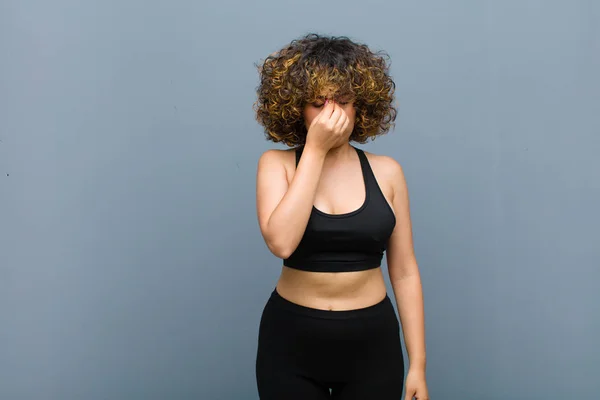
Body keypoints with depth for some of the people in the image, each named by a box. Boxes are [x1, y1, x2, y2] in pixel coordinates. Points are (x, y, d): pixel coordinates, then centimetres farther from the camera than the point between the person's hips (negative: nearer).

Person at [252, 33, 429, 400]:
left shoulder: (385, 171, -2)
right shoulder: (277, 164, -6)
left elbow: (404, 272, 0)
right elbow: (281, 243, -24)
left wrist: (417, 364, 0)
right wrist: (314, 150, -20)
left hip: (372, 342, 1)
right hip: (291, 342, -1)